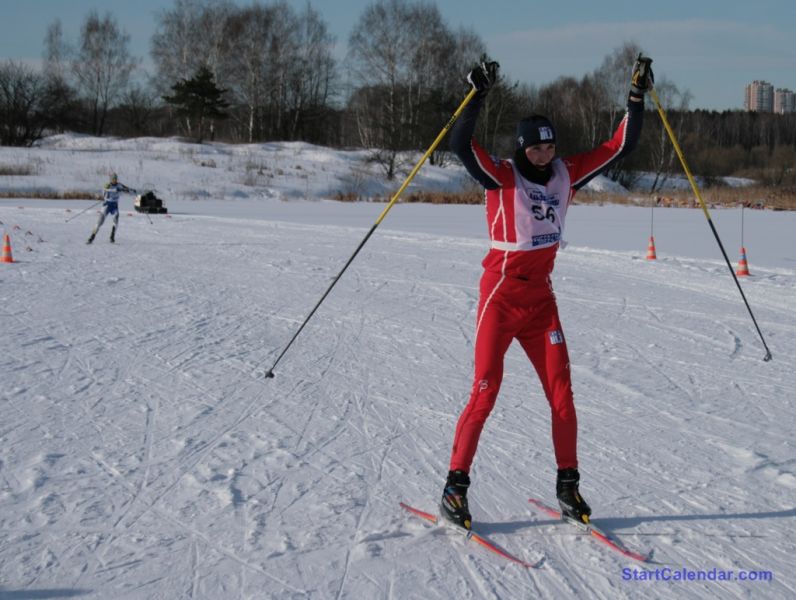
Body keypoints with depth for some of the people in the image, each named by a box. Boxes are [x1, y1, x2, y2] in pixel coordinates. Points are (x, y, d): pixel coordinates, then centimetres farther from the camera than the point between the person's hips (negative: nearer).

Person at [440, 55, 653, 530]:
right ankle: (455, 486, 5)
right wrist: (477, 96, -36)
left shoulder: (567, 175, 3)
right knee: (485, 393, -6)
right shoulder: (503, 177, -11)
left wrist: (638, 97, 1)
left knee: (562, 394, 2)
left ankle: (568, 484, 15)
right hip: (501, 297, -5)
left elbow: (620, 146, 7)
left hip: (541, 298, 5)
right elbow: (461, 145, -28)